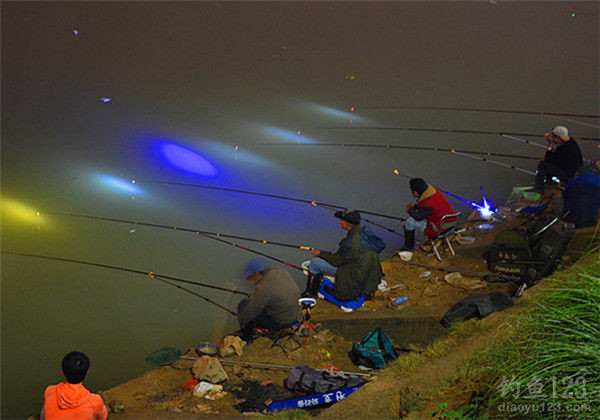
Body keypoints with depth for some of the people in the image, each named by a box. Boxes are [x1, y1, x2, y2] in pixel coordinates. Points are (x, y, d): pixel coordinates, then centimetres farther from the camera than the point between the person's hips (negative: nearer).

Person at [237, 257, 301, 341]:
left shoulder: (263, 289, -28)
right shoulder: (281, 272, -3)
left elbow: (250, 312, -19)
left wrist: (241, 321, 0)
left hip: (280, 323, -8)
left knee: (243, 305, 3)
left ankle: (247, 338, 18)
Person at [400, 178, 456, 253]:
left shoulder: (428, 205, -29)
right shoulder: (434, 191, -4)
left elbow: (418, 216, -10)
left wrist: (410, 210, 9)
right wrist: (414, 206, 13)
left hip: (439, 229, -9)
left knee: (410, 221, -8)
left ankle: (408, 247, 12)